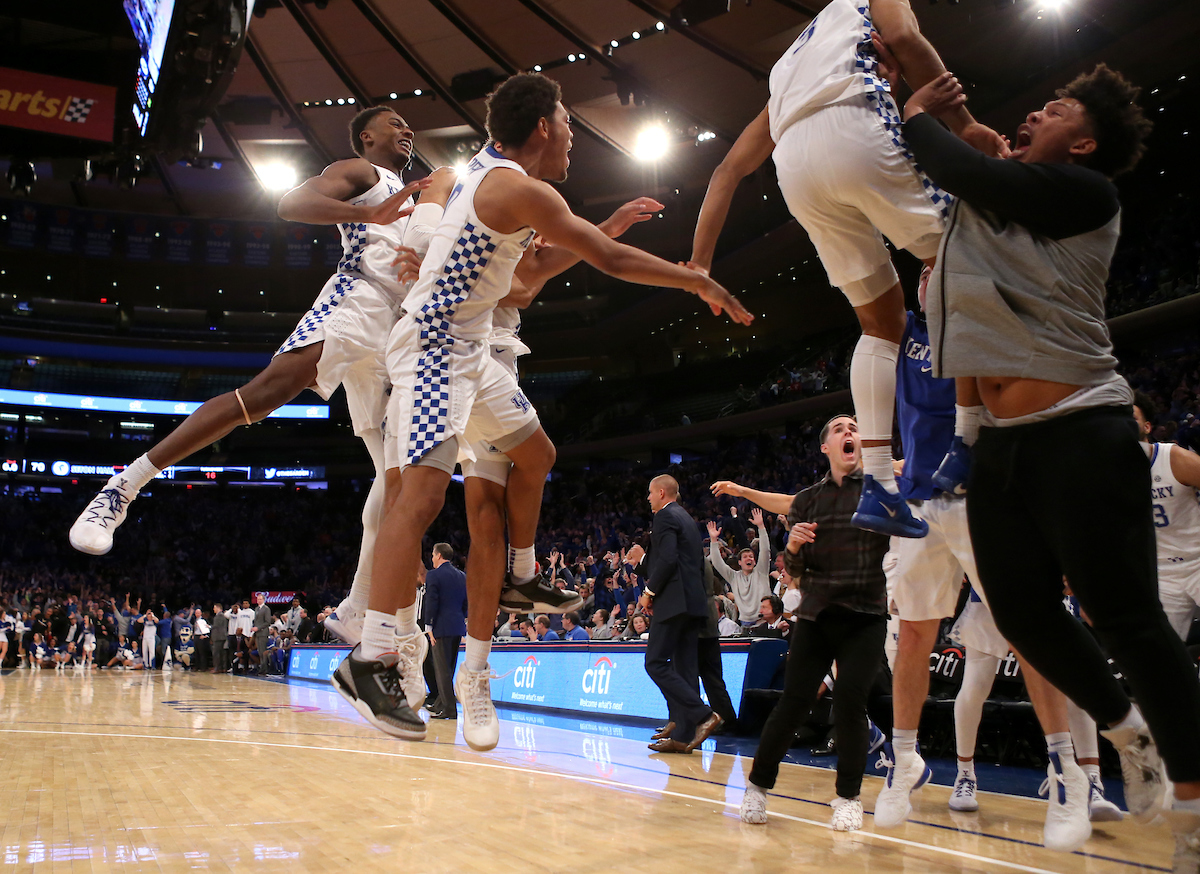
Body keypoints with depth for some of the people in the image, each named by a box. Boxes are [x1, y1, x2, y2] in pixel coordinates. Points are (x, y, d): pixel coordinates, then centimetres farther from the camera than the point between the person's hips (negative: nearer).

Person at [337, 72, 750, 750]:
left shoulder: (494, 173, 15)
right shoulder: (520, 188, -17)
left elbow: (527, 270, 24)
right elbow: (610, 260, -14)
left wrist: (608, 229, 22)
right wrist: (699, 282, -4)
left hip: (470, 349, 11)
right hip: (432, 347, -11)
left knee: (536, 455, 21)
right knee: (424, 491, -21)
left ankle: (522, 575, 36)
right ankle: (372, 658, -24)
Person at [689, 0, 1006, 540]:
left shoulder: (787, 70, 41)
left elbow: (729, 169, 30)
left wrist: (698, 264, 25)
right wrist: (963, 123, -3)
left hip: (794, 165, 5)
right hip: (854, 129, -5)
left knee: (881, 321, 13)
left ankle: (878, 485, 4)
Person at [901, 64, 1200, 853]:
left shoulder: (1086, 191, -7)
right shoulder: (991, 196, 16)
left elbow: (970, 174, -16)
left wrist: (919, 118, 1)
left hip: (1083, 433, -8)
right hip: (1003, 439, 8)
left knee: (1125, 616, -5)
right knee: (1021, 612, 8)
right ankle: (1129, 731, 32)